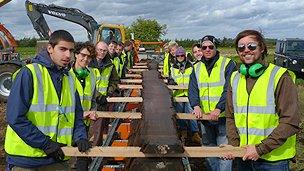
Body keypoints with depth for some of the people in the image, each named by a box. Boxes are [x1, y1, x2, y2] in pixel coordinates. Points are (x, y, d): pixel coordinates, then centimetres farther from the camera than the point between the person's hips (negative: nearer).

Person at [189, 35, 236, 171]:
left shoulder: (227, 64, -5)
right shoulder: (197, 67, 10)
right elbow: (193, 89, 1)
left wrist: (218, 109, -24)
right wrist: (196, 105, -18)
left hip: (223, 116, -5)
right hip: (205, 117, 5)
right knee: (209, 149, 19)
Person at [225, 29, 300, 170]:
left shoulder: (280, 77, -11)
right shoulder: (235, 78, 5)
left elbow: (291, 122, -15)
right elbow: (230, 117, 9)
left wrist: (260, 149, -18)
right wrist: (233, 145, -6)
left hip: (273, 159, -4)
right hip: (244, 155, 5)